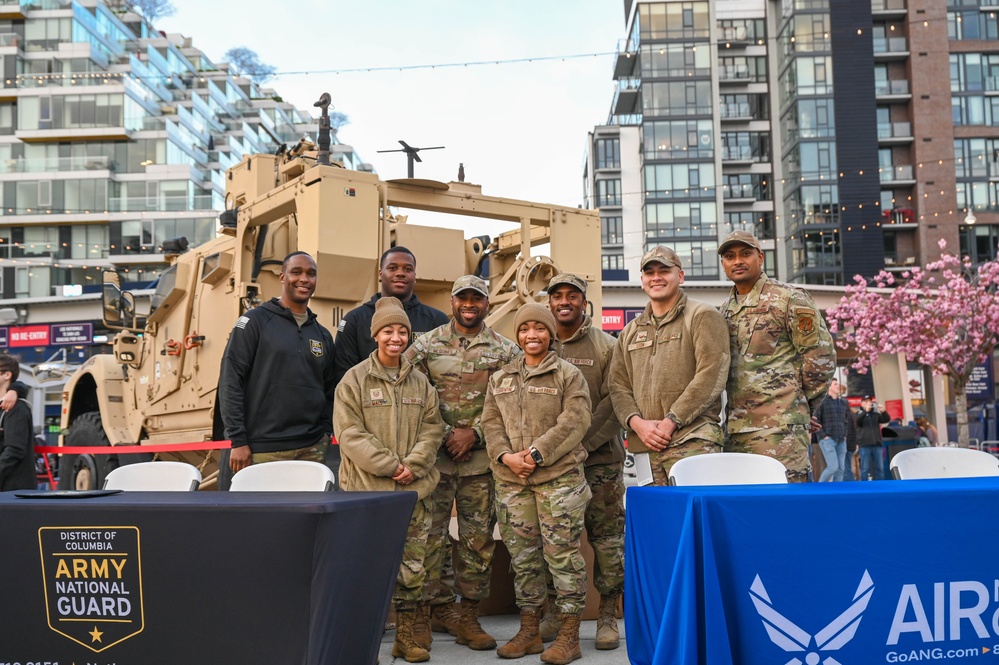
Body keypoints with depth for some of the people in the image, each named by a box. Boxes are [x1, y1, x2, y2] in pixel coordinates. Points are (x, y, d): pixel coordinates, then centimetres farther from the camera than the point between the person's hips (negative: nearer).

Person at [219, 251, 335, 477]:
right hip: (263, 452, -4)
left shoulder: (322, 335, 16)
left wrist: (325, 432, 7)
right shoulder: (255, 321, 0)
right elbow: (230, 381, -5)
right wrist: (238, 441, -10)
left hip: (311, 450, 5)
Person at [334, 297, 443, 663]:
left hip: (414, 488, 4)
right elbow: (350, 432, -7)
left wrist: (413, 464, -8)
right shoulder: (354, 379, -1)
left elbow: (432, 427, 8)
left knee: (412, 565, 8)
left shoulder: (420, 382, 11)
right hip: (368, 488, -3)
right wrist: (388, 465, -14)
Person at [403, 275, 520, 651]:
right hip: (435, 455, -1)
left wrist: (474, 433, -10)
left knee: (478, 537, 5)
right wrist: (446, 434, -7)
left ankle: (467, 613, 16)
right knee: (431, 535, 3)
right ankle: (440, 607, 17)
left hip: (481, 458, 1)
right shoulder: (426, 346, 4)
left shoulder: (503, 351, 6)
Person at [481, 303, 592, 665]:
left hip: (559, 476, -5)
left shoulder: (568, 374, 1)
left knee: (562, 553, -2)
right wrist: (506, 456, -8)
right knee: (523, 556, 10)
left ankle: (569, 635, 7)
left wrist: (538, 452, -18)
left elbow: (574, 422, -10)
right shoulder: (500, 379, 16)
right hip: (511, 480, 5)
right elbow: (491, 423, 10)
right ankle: (529, 631, 22)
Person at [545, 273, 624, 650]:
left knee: (606, 536, 1)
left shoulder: (606, 346, 2)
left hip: (599, 459, -2)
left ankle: (607, 616, 11)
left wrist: (584, 445, -14)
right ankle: (553, 612, 18)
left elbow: (612, 401, -5)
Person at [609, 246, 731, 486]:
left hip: (693, 441, -5)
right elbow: (618, 386, 15)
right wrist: (636, 422, -5)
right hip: (647, 446, 5)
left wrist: (671, 422, -13)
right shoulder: (630, 332, 22)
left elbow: (711, 376, -8)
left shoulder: (702, 317, 3)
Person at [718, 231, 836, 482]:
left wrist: (801, 407, 2)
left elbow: (821, 355, -3)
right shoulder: (725, 310, 18)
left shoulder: (789, 299, -2)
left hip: (779, 428, -6)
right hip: (736, 430, 6)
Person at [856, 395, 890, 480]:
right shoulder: (859, 414, 7)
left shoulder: (876, 414, 14)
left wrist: (883, 411, -18)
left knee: (880, 467, 4)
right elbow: (857, 421, -14)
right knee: (865, 468, -3)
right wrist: (866, 410, -25)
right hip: (865, 445, -3)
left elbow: (887, 419, 2)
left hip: (877, 444, 3)